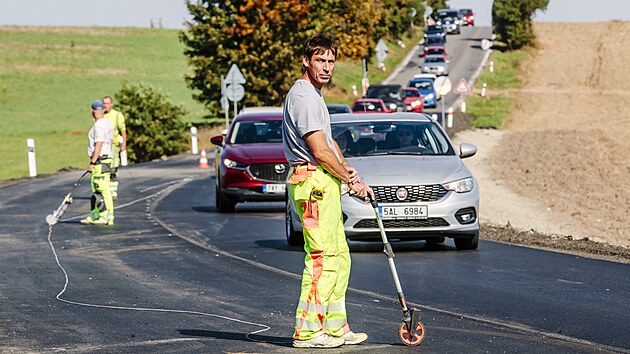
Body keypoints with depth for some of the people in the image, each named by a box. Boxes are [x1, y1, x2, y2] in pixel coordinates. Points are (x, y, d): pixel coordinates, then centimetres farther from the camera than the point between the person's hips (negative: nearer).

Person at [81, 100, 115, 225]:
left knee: (103, 189, -10)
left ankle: (108, 217, -11)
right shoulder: (108, 123, 14)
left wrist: (92, 162, -19)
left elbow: (98, 145, -21)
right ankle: (95, 216, 19)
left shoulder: (99, 125, -16)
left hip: (100, 160, -10)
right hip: (107, 158, 10)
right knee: (96, 189, 15)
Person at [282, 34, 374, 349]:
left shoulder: (314, 95, 20)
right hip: (313, 181, -11)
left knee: (339, 258, 14)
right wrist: (352, 181, -8)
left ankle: (335, 327, 19)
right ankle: (307, 332, -9)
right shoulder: (303, 97, -14)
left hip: (324, 182, 11)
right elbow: (320, 151, -18)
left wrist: (346, 167, 7)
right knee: (322, 258, -11)